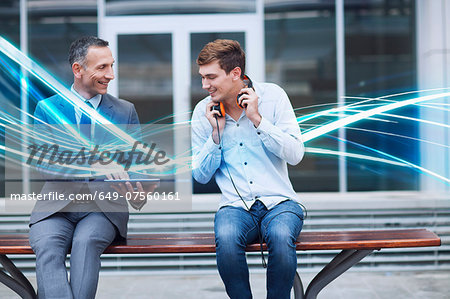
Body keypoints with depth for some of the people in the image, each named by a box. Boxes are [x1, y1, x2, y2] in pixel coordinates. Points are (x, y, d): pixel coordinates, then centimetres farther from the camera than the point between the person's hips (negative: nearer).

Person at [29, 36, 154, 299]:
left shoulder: (125, 111, 13)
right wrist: (98, 163, -25)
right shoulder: (47, 109, 8)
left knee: (86, 242, -32)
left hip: (104, 207, 0)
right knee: (47, 245, -32)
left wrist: (141, 182, -18)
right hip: (57, 206, 0)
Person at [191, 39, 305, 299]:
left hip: (279, 202, -1)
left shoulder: (272, 95, 1)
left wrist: (257, 118, -12)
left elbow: (295, 155, -5)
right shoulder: (203, 112, 6)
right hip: (235, 206, 1)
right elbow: (201, 176, 8)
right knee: (226, 239, -33)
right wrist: (217, 132, -5)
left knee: (280, 236, -34)